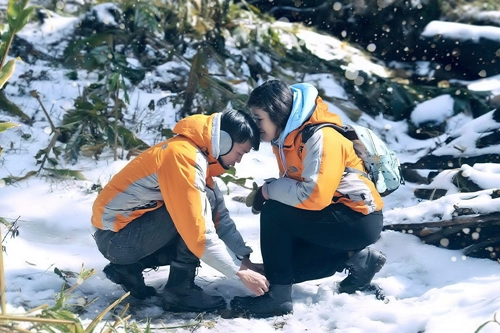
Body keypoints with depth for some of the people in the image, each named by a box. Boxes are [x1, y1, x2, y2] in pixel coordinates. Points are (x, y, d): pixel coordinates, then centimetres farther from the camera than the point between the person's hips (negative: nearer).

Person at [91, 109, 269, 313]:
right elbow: (198, 234, -26)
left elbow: (220, 216, 8)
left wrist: (244, 259, -1)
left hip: (125, 232, 9)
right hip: (116, 237, -9)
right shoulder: (184, 157, -23)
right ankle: (179, 291, -10)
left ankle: (128, 268, 10)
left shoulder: (200, 154, 6)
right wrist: (240, 271, -19)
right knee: (204, 202, -19)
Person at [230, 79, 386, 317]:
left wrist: (268, 189, -19)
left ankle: (278, 296, -18)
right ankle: (357, 259, 10)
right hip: (335, 215, 10)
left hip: (359, 219, -10)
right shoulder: (285, 137, 5)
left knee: (274, 213, -22)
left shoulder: (320, 138, -23)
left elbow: (314, 196, -31)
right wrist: (267, 192, -10)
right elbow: (294, 185, 10)